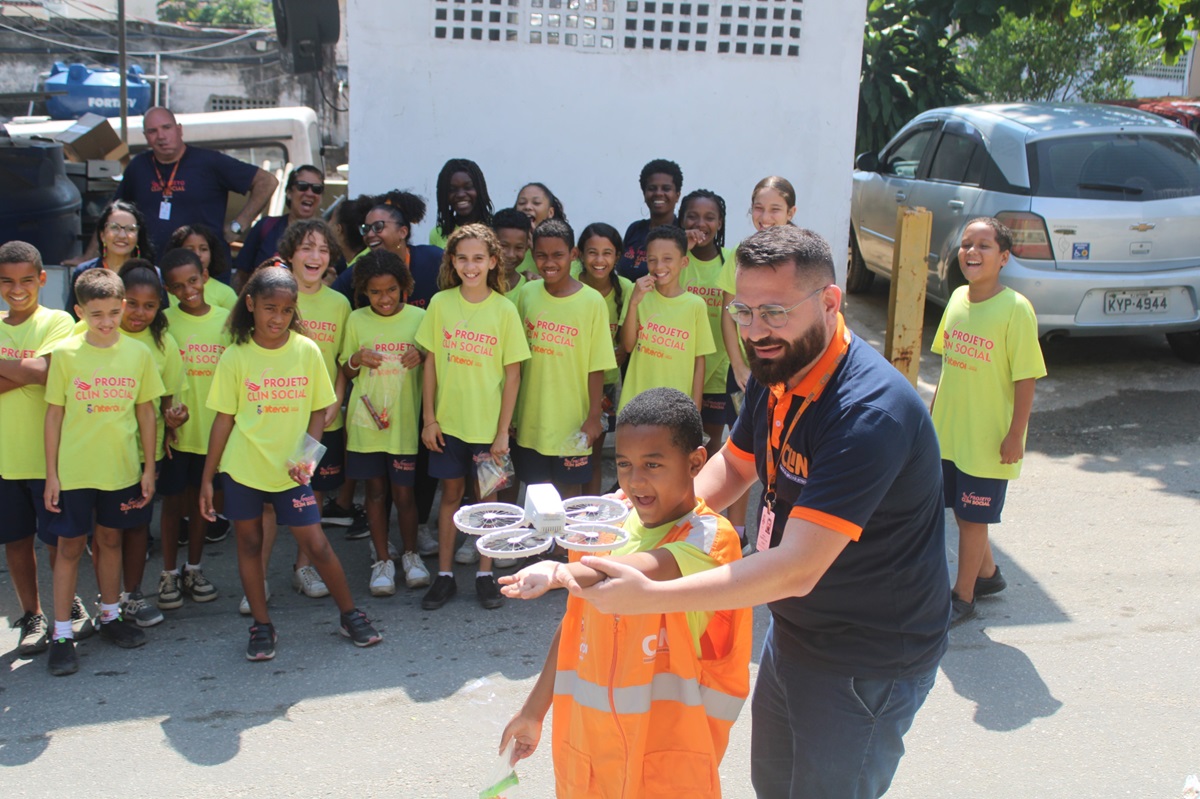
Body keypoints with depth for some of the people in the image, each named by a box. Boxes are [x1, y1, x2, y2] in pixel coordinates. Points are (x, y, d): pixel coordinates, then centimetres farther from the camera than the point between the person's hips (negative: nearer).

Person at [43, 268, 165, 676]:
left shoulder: (138, 353, -2)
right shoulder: (65, 353, -7)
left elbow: (145, 412, 5)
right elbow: (54, 415, -3)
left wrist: (149, 467, 4)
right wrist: (51, 474, -4)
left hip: (121, 468, 2)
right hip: (74, 469, -2)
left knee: (110, 540, 16)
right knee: (70, 546, 5)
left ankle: (110, 615, 32)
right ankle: (61, 633, 13)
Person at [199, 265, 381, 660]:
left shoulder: (307, 350, -4)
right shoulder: (235, 357, -5)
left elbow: (319, 410, 3)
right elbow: (224, 419, 0)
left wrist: (305, 455, -12)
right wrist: (207, 478, 1)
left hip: (290, 469, 0)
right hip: (242, 468, 0)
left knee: (316, 543, 0)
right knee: (249, 543, 10)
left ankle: (350, 615, 18)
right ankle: (262, 626, 25)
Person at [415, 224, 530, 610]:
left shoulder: (504, 309, -7)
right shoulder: (441, 303, -3)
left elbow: (513, 374, -5)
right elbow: (430, 362, 2)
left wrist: (503, 431, -8)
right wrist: (429, 418, -2)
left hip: (488, 422, -1)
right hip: (448, 420, 1)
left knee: (486, 495, 10)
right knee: (451, 493, 11)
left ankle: (485, 574, 23)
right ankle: (444, 575, 22)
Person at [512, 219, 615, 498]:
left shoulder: (592, 302, -10)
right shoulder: (527, 293, 0)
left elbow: (597, 367, -8)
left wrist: (594, 417, -9)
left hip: (572, 420, -3)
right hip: (531, 418, 3)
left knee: (570, 488, 10)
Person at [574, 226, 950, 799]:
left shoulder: (871, 412, -33)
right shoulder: (777, 374, -5)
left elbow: (796, 569, -36)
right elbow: (734, 466, 11)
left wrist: (647, 596, -39)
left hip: (868, 663, -8)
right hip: (793, 632, 8)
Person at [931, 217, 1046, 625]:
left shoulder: (1015, 309, -17)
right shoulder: (958, 298, 2)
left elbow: (1026, 378, -15)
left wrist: (1015, 435, -16)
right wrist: (933, 409, 15)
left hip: (989, 438, -6)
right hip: (948, 431, 6)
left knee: (971, 518, 5)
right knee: (962, 511, 18)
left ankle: (963, 598, 21)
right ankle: (987, 573, 41)